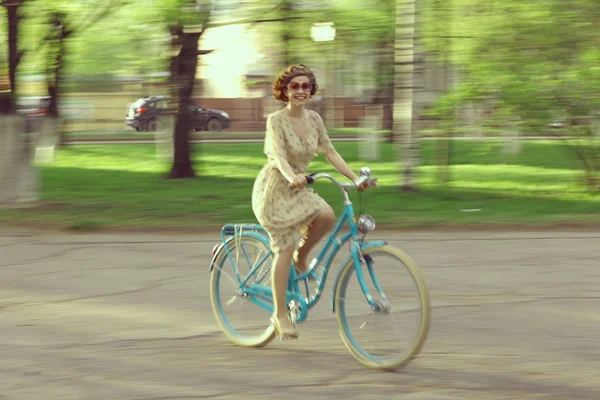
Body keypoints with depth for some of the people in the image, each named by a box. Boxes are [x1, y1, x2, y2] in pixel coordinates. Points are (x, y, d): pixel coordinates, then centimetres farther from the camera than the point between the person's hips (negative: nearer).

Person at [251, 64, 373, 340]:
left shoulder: (314, 119, 3)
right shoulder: (276, 120, -14)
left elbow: (329, 152, 3)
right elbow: (279, 157, -27)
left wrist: (355, 178, -8)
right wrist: (292, 177, -47)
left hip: (298, 190, 5)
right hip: (274, 190, -5)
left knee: (327, 216, -24)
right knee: (285, 249, -10)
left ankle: (302, 257, 4)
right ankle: (280, 315, 0)